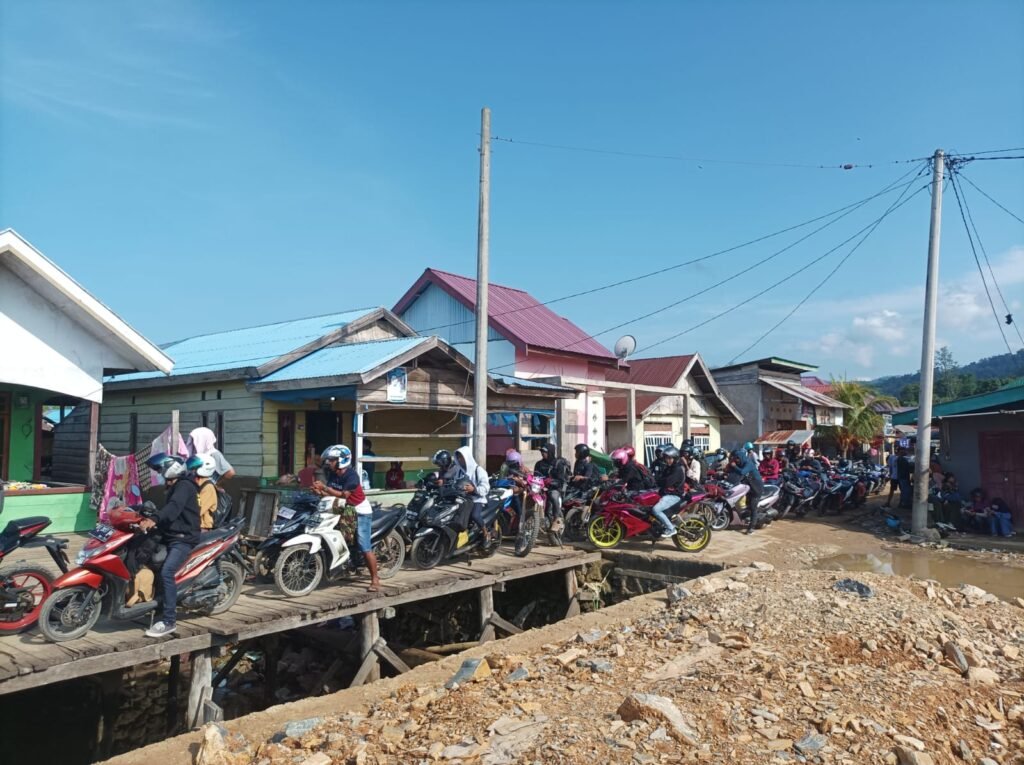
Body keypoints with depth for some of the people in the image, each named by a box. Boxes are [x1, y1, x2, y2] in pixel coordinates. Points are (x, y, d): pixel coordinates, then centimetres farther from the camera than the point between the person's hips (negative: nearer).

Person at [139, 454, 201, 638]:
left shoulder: (184, 486, -12)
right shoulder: (173, 488, 22)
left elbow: (174, 507, -30)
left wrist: (154, 520, -42)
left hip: (183, 539, -11)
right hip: (171, 536, 11)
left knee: (166, 572, -25)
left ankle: (169, 621, -24)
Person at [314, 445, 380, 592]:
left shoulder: (351, 476, -22)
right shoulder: (332, 474, 1)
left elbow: (343, 495, -27)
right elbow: (331, 493, 0)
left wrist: (324, 487, -28)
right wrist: (320, 492, -20)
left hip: (360, 513, -8)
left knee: (365, 548, -10)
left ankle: (375, 580, -3)